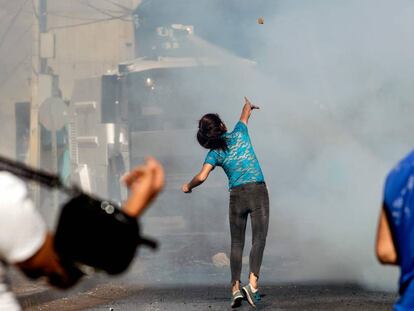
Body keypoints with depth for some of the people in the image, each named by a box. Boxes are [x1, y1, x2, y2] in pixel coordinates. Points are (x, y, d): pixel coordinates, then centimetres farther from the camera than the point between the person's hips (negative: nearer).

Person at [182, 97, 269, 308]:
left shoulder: (214, 153, 2)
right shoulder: (239, 134, 4)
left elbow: (201, 177, -8)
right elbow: (246, 113, 24)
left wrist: (188, 187, 13)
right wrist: (248, 105, 47)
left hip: (236, 196, 1)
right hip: (258, 192, -1)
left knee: (237, 243, 9)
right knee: (259, 239, -8)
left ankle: (235, 288, -1)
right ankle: (253, 283, -25)